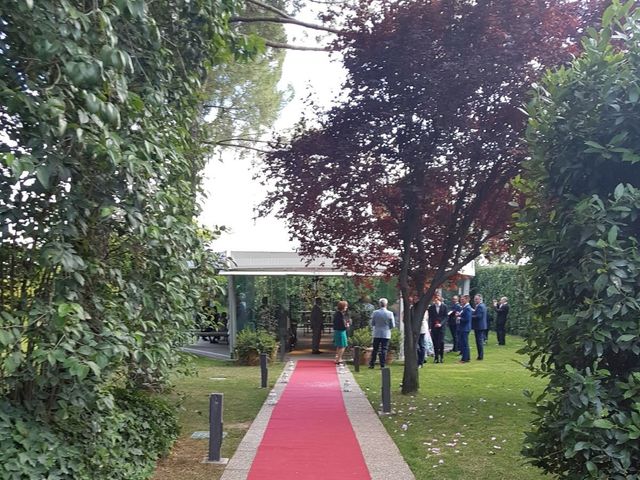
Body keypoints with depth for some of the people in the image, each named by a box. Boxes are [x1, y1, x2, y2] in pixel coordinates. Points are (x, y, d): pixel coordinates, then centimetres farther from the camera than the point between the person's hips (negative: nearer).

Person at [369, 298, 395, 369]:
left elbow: (372, 324, 1)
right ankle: (382, 365, 2)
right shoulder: (390, 313, -8)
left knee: (375, 350, 10)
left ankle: (372, 364, 12)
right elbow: (393, 326, -4)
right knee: (384, 350, 3)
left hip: (377, 334, 1)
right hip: (386, 334, -1)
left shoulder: (375, 313, -6)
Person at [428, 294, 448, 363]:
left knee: (441, 342, -3)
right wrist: (430, 327, -4)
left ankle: (441, 357, 9)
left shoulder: (444, 306, 1)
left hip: (441, 327, -1)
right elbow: (430, 318, 3)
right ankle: (436, 357, 9)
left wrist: (441, 324, -12)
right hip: (433, 327, 1)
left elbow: (446, 316, 2)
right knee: (435, 342, 1)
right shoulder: (431, 307, 3)